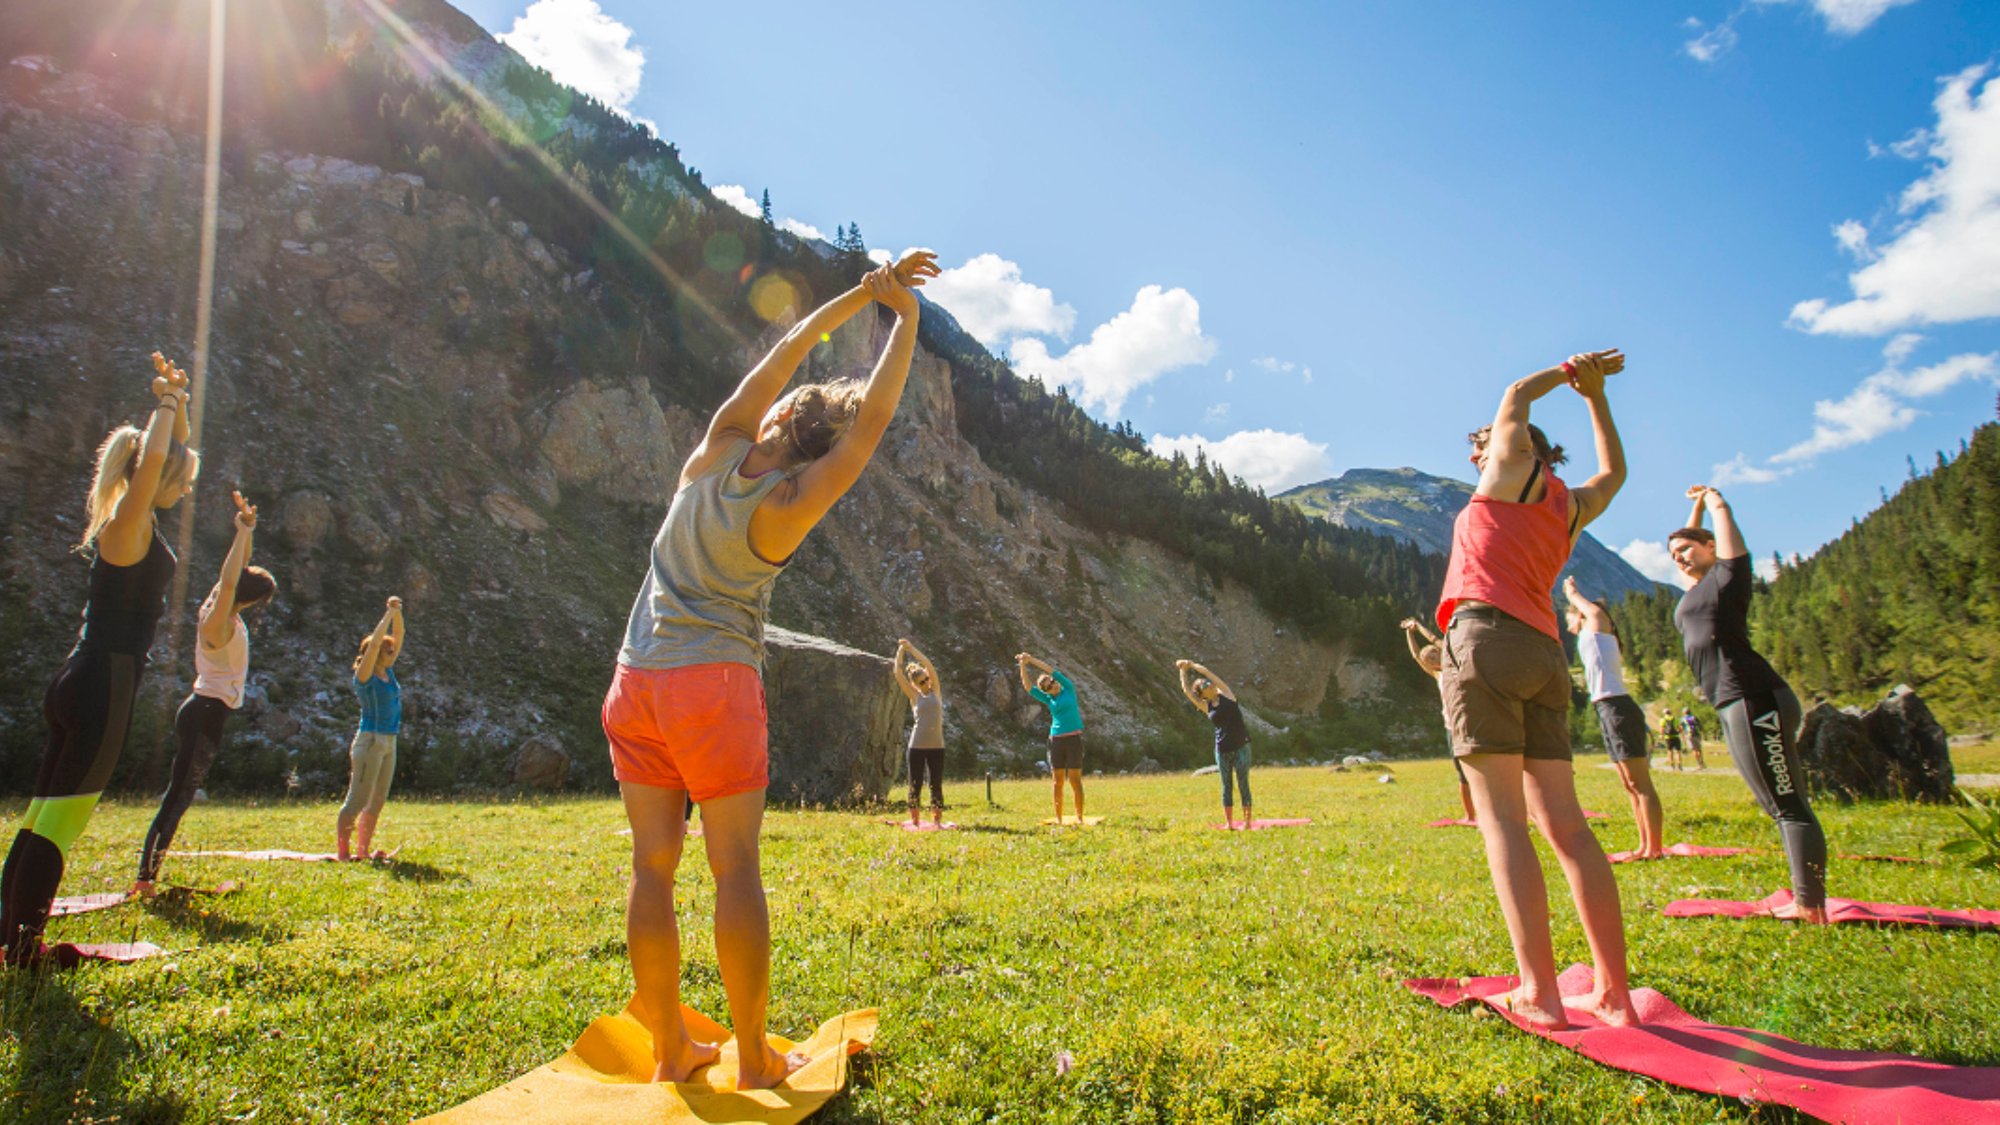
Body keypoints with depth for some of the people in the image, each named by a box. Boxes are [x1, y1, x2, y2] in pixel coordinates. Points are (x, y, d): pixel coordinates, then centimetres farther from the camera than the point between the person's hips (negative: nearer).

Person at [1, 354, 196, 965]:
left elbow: (168, 455, 27)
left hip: (87, 684, 9)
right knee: (60, 818, -5)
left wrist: (176, 401, 15)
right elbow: (152, 458, -29)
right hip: (103, 684, -9)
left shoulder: (137, 518, 13)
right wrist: (167, 404, -13)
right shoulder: (129, 523, -12)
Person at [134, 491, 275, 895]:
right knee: (178, 795, -8)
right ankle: (145, 877, -7)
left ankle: (147, 874, 16)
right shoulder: (217, 623, -16)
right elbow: (228, 580, -33)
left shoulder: (230, 617, 8)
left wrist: (247, 530, 5)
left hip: (205, 712, 9)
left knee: (180, 794, 11)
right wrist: (243, 531, -30)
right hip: (206, 713, -9)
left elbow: (235, 574, 17)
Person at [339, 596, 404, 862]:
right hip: (370, 741, -8)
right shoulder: (365, 677, -10)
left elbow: (398, 637, 13)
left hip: (388, 743, 8)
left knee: (377, 801, 12)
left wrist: (398, 614, 2)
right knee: (357, 800, -4)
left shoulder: (388, 672, 9)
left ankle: (364, 850, 19)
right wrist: (389, 614, -18)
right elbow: (374, 644, -22)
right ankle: (343, 853, 1)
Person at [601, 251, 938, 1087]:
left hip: (636, 681, 6)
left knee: (653, 865, 7)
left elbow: (785, 352, 7)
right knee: (735, 868, 1)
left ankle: (671, 1049, 16)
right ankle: (753, 1058, 8)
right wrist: (905, 321, 0)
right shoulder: (786, 511, -11)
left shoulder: (712, 456, 1)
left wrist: (861, 294, 8)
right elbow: (873, 420, -10)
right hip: (715, 682, -5)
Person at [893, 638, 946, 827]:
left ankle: (937, 820, 11)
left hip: (937, 746, 2)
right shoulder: (915, 696, 6)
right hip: (918, 746, -2)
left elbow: (929, 666, 2)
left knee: (936, 785, 4)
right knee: (915, 785, 1)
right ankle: (914, 821, 9)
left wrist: (911, 648, 1)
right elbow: (898, 674, 1)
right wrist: (901, 652, 4)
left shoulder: (936, 692, 10)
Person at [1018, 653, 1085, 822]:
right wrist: (1023, 666, -8)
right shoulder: (1049, 700, 10)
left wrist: (1031, 659, -2)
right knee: (1058, 781, 3)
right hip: (1056, 739, 3)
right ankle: (1058, 818, 8)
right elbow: (1028, 686, 2)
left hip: (1074, 738, -2)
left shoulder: (1068, 689, 5)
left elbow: (1051, 670, -3)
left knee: (1075, 780, -2)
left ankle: (1079, 818, 3)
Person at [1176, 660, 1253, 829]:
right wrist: (1183, 670, 14)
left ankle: (1248, 821, 6)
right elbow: (1186, 690, 6)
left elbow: (1206, 672, 0)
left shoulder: (1226, 694, 2)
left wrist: (1190, 664, 10)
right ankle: (1228, 822, 13)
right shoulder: (1206, 706, 5)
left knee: (1243, 784, 0)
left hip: (1241, 747, -2)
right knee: (1226, 786, 6)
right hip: (1222, 750, 2)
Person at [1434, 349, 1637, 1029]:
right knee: (1565, 825, 4)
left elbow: (1516, 396, 28)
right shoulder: (1572, 507, 25)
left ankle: (1540, 993, -15)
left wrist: (1571, 371, 42)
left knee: (1503, 818, -11)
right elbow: (1614, 471, 47)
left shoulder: (1516, 467, 10)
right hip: (1547, 655, 7)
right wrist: (1594, 396, 47)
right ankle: (1614, 994, 3)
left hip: (1487, 638, -7)